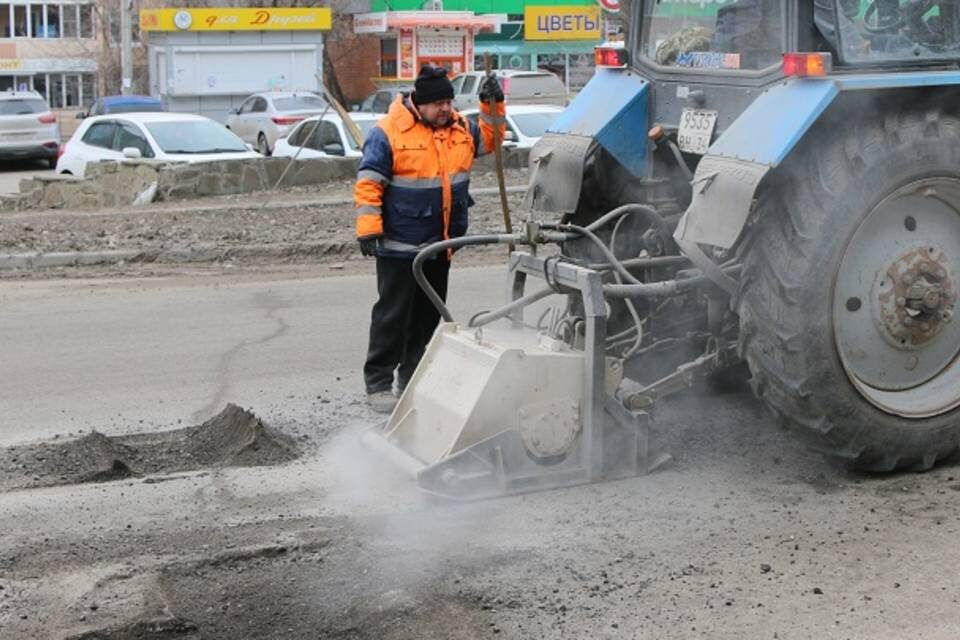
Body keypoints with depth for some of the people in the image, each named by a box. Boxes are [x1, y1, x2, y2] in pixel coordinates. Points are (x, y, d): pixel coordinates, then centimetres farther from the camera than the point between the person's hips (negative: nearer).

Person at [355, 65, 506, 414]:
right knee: (393, 315, -2)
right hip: (400, 245, -7)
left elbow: (488, 140, 20)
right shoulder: (388, 132, -13)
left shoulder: (459, 127, 6)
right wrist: (368, 228, -19)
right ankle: (378, 383, 5)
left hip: (440, 244, 7)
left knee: (429, 315, 14)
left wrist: (493, 106, 3)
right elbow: (369, 184, -14)